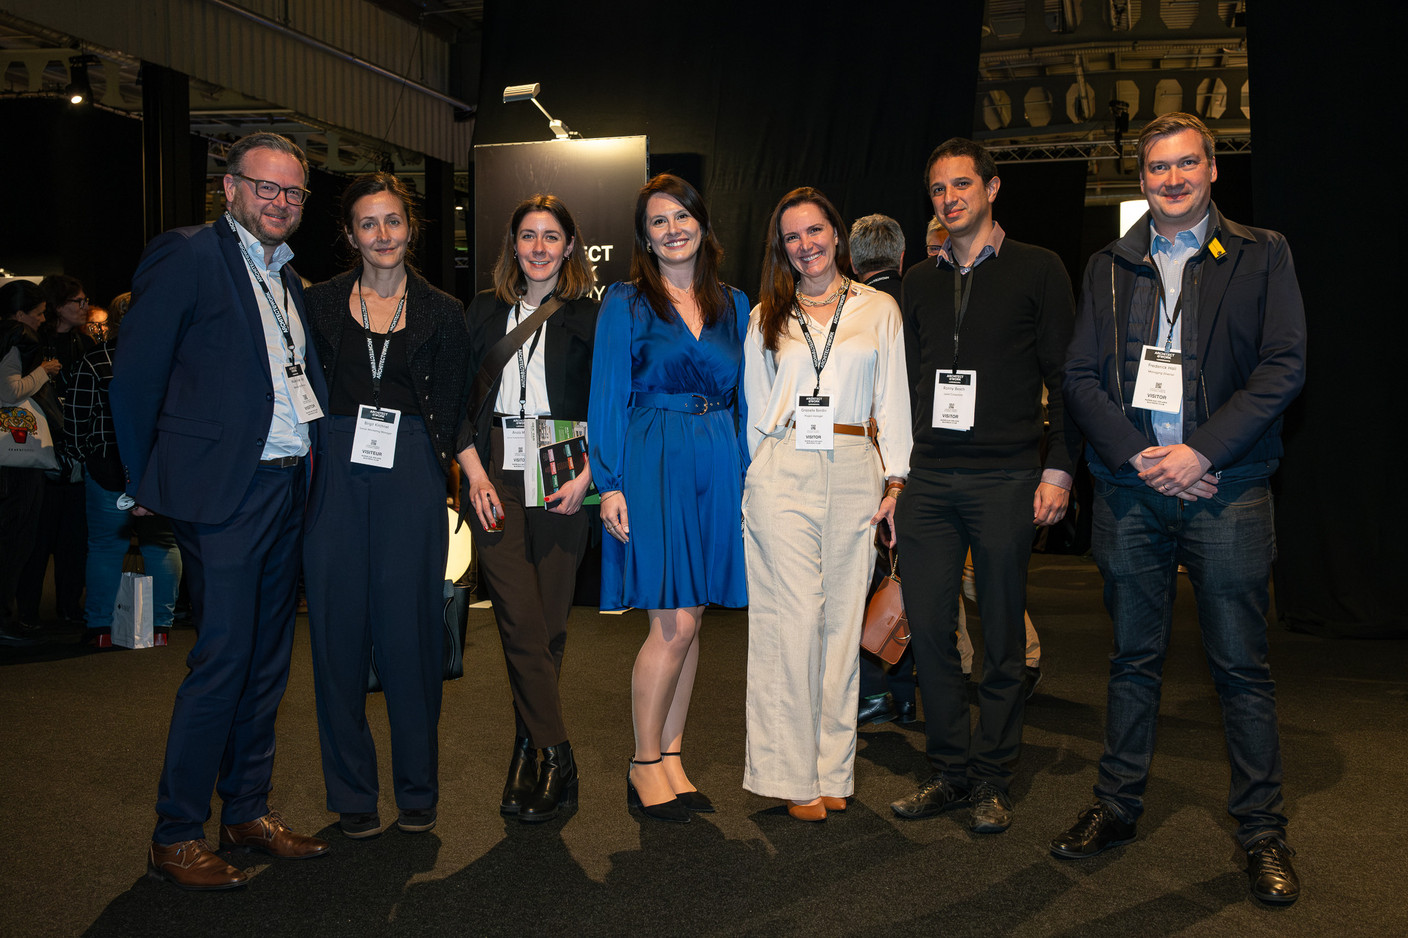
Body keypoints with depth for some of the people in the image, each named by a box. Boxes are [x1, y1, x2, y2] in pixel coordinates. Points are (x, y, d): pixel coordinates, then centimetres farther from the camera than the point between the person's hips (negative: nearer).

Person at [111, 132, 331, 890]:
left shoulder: (287, 278, 18)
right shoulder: (187, 256, -5)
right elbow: (134, 377, -6)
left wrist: (313, 467, 8)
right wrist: (146, 483, -4)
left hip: (287, 487, 8)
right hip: (224, 487, -7)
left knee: (267, 662, 13)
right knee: (222, 660, -6)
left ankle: (247, 809, 25)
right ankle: (175, 838, 6)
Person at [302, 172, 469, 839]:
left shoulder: (442, 313, 9)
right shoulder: (321, 303, 9)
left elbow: (450, 410, 8)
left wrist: (436, 468, -4)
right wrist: (313, 455, -2)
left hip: (412, 479, -1)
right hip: (337, 477, 1)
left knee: (410, 629, 0)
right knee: (339, 628, 2)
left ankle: (417, 790, 15)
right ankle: (351, 793, 15)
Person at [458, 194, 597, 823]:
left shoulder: (589, 316, 6)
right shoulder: (486, 311, 13)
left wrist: (587, 475, -9)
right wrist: (474, 472, -1)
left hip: (563, 480, -1)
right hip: (495, 476, 1)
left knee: (548, 623, 2)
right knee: (520, 623, -8)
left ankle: (529, 750, 16)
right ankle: (554, 760, -3)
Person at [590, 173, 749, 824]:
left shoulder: (732, 304, 14)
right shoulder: (625, 303, 2)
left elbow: (743, 397, 15)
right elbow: (608, 398, -2)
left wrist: (746, 477, 8)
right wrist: (609, 484, -10)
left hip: (718, 465, 4)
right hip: (652, 464, -4)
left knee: (691, 619, 7)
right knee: (673, 622, -9)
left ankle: (671, 757, 17)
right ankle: (645, 764, 6)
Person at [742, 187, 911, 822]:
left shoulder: (879, 310, 11)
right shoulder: (767, 317, 13)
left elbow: (893, 401, 8)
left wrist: (895, 481, 1)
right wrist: (760, 474, 12)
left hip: (854, 472, 1)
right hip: (782, 475, 0)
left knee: (842, 618, 2)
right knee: (792, 619, -5)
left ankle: (832, 769, 12)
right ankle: (792, 774, 2)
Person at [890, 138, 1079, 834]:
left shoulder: (1037, 270, 4)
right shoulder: (920, 283, 16)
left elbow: (1064, 376, 0)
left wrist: (1058, 468, -8)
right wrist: (894, 475, 10)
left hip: (1006, 479, -4)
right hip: (928, 481, 4)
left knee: (1002, 636, 3)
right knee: (929, 628, 2)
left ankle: (993, 778, 15)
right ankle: (950, 770, 16)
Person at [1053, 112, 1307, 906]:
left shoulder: (1262, 255, 5)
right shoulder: (1109, 267, 12)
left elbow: (1285, 367, -4)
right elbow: (1082, 377, 6)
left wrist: (1200, 451, -13)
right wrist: (1139, 456, -8)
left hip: (1226, 490, -2)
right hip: (1130, 491, 2)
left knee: (1242, 666, 2)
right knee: (1135, 659, 10)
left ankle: (1263, 829, 13)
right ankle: (1118, 806, 21)